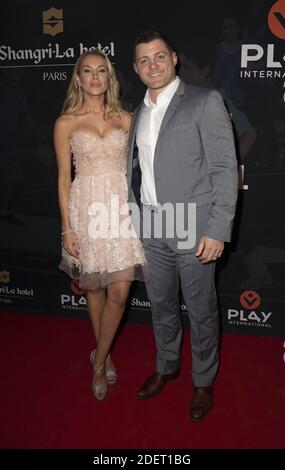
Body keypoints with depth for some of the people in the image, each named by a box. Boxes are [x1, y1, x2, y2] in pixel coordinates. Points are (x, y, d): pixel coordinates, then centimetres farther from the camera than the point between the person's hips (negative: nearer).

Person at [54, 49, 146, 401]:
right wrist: (67, 228, -3)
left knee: (119, 292, -3)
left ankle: (99, 360, 19)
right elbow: (64, 177, 1)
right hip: (87, 208, -1)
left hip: (123, 207, 2)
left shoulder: (124, 119, 8)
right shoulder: (66, 123, 2)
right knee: (94, 287, 11)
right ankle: (104, 356, 33)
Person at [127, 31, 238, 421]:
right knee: (161, 306, 19)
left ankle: (203, 381, 32)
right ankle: (166, 366, 42)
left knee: (201, 311, 9)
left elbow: (225, 169, -10)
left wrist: (218, 230, -16)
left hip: (193, 230, -5)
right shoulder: (139, 114, 13)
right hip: (150, 229, 6)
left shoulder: (205, 102, -6)